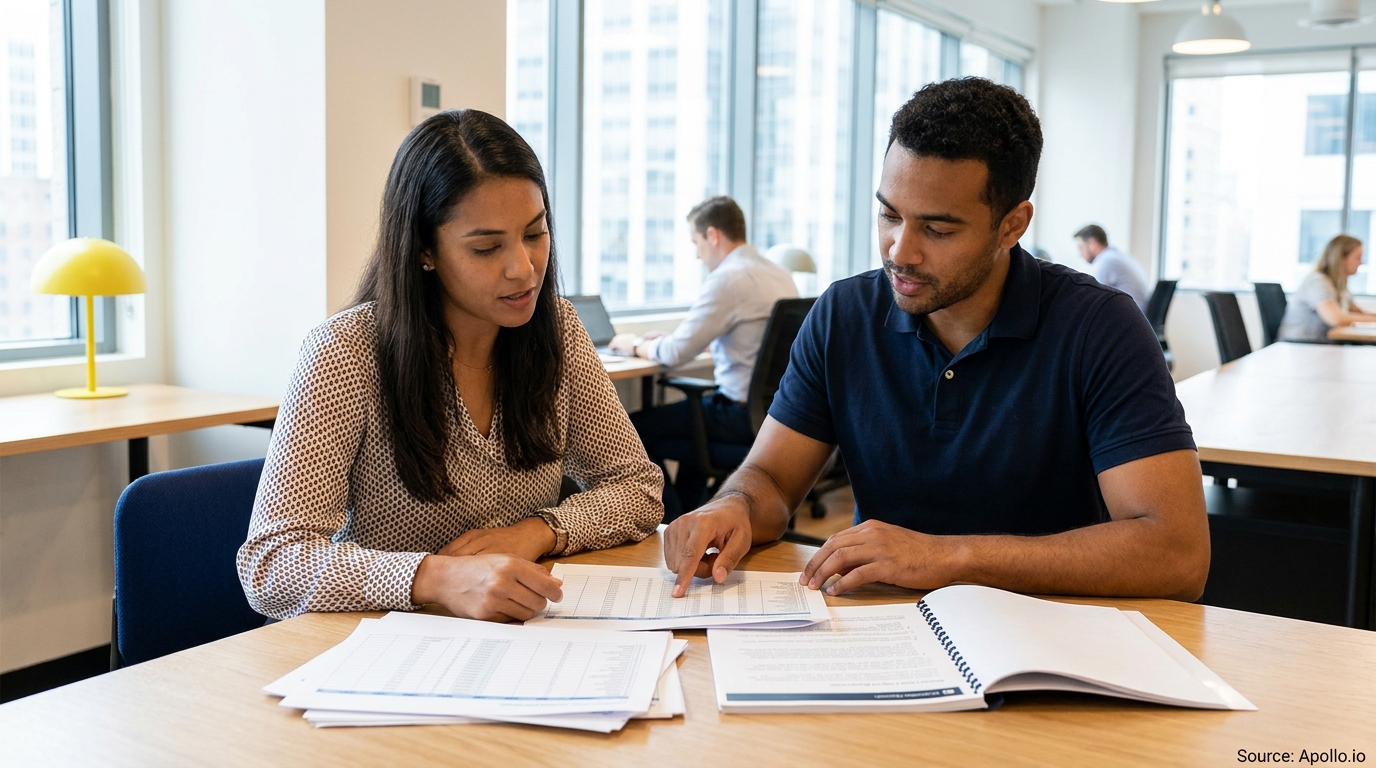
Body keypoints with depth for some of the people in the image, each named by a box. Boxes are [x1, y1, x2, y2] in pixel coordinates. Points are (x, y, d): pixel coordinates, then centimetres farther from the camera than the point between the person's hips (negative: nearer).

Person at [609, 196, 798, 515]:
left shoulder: (728, 278, -17)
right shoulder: (780, 274, 10)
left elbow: (676, 353, -17)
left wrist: (637, 346, 5)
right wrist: (668, 338, 21)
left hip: (744, 414, -10)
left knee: (635, 429, 2)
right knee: (689, 409, 34)